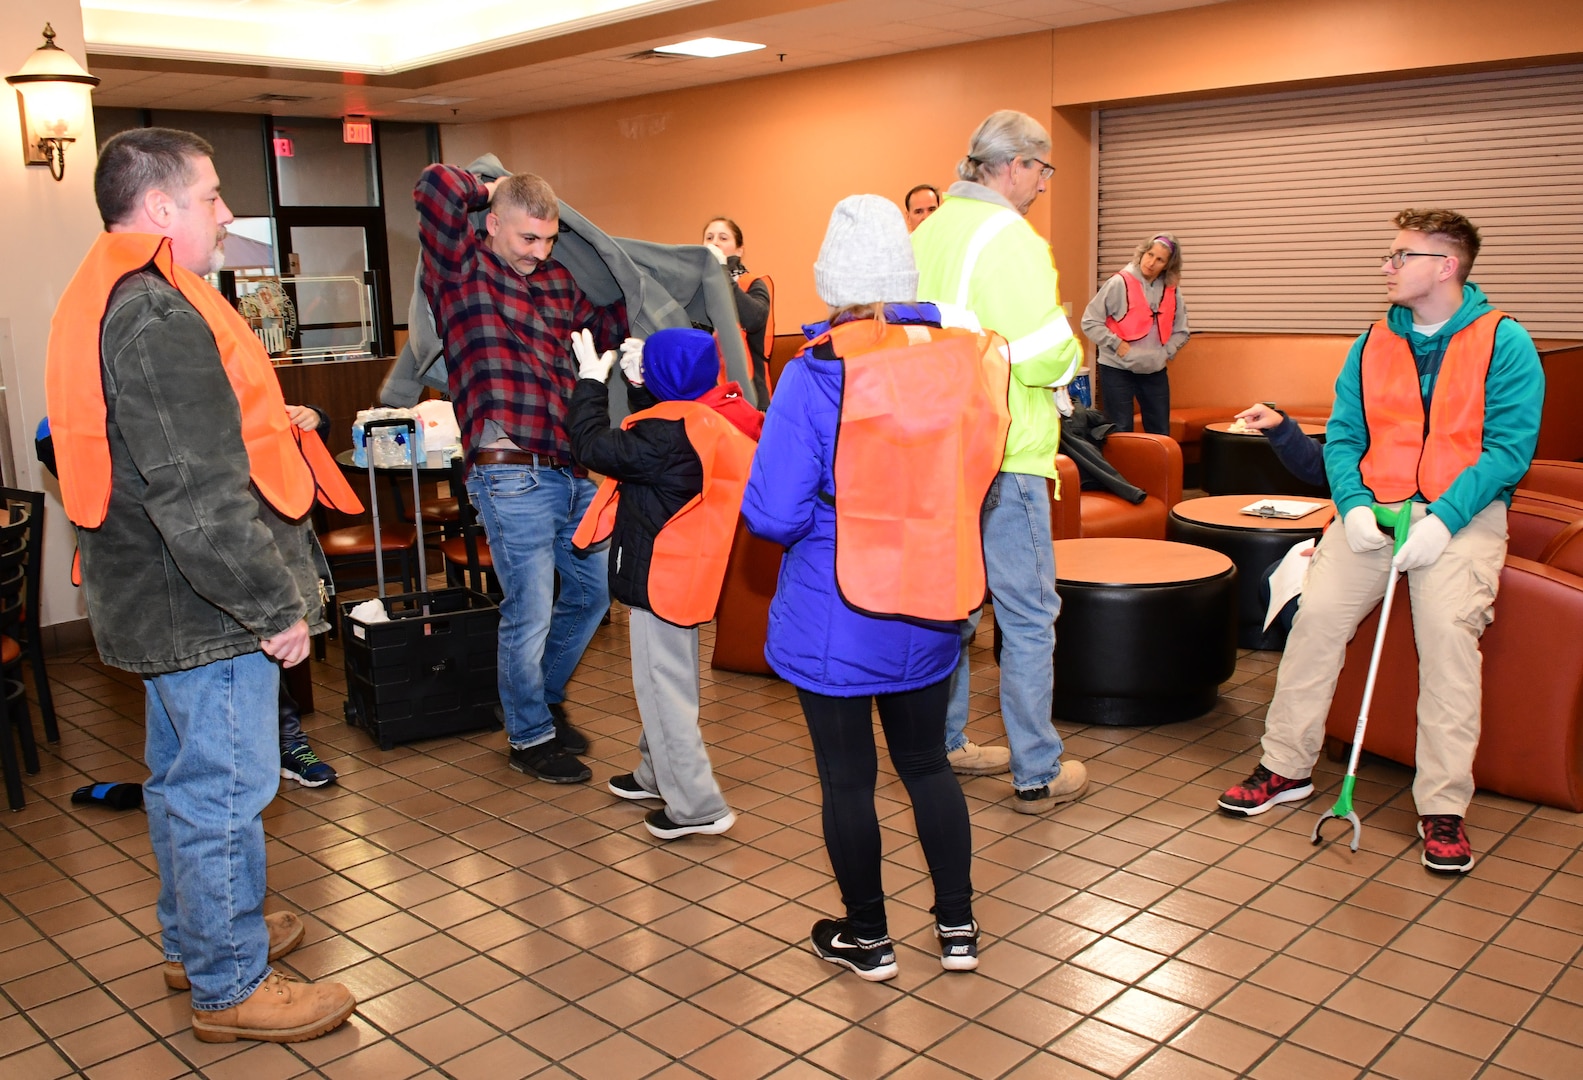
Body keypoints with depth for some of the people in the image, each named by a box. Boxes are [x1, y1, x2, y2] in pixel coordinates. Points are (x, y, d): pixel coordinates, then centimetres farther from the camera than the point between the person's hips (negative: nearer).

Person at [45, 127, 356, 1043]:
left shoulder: (111, 296, 13)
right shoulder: (158, 316, -23)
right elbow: (199, 494, -27)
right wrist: (274, 605, -21)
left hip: (162, 597, 11)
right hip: (205, 606, -11)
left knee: (184, 776, 22)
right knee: (225, 787, 1)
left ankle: (198, 939, 39)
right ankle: (231, 986, 16)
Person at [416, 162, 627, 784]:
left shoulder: (557, 279, 15)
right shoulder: (461, 269, -4)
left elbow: (610, 326, 26)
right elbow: (436, 186, -18)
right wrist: (489, 190, -1)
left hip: (573, 471, 8)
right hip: (513, 478, -7)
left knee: (592, 592, 20)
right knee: (529, 615, 2)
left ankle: (543, 698, 42)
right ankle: (530, 738, 23)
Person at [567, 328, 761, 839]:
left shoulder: (671, 435, -26)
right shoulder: (715, 417, 2)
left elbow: (594, 446, -19)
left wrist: (590, 381, -7)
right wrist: (637, 384, 7)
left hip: (660, 576, -10)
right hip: (682, 571, 10)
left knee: (662, 686, -1)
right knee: (664, 679, 23)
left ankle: (697, 805, 5)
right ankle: (658, 773, 41)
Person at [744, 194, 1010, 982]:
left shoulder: (817, 376, -19)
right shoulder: (967, 362, -4)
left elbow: (772, 515, -18)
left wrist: (832, 514, 2)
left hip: (835, 621, -4)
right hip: (930, 614, 5)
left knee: (846, 778, 12)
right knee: (927, 764, 21)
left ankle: (866, 939, 28)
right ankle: (958, 928, 31)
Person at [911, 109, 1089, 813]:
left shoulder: (927, 233, 11)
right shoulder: (1007, 236, -14)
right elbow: (1045, 354, -20)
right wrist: (1070, 350, 0)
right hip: (1003, 456, -8)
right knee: (1029, 615, 2)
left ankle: (943, 746, 29)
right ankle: (1037, 774, 10)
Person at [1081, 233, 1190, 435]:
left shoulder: (1171, 291, 3)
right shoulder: (1120, 283, -10)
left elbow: (1180, 331, 13)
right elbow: (1090, 322, -10)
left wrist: (1165, 353, -2)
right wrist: (1117, 344, -15)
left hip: (1155, 372, 4)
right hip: (1117, 370, -4)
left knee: (1161, 434, 9)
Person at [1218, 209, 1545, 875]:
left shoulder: (1504, 343, -1)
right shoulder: (1372, 346, 11)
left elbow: (1509, 447, -9)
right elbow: (1342, 439, 8)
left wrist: (1442, 519, -21)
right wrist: (1354, 506, -11)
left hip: (1463, 513, -3)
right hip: (1375, 507, 4)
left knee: (1448, 626, -27)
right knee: (1317, 611, -17)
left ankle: (1443, 807, -17)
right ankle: (1287, 767, -2)